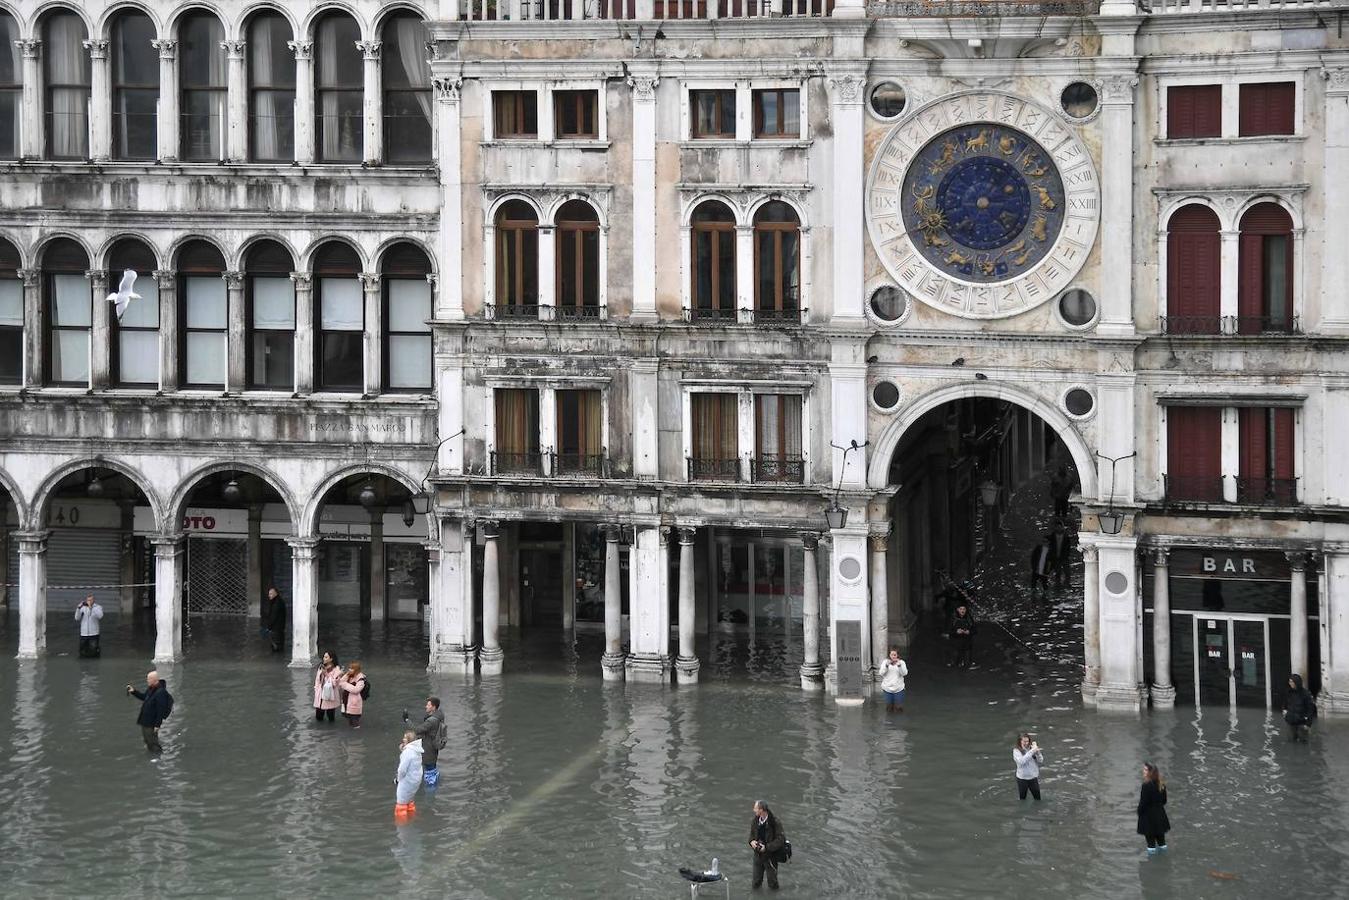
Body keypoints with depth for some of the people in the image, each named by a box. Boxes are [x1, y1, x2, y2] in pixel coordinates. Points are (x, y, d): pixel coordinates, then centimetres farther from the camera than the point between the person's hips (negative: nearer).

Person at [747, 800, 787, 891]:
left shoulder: (774, 822, -21)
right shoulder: (755, 821, -3)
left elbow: (780, 840, -20)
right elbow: (752, 834, 12)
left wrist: (767, 847, -25)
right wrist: (752, 841, -11)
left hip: (770, 855, -5)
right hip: (758, 854, 5)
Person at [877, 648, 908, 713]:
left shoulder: (901, 662, -2)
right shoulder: (885, 662, -1)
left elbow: (904, 673, -11)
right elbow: (881, 673, -7)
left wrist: (899, 665, -25)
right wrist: (886, 665, -22)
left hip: (898, 688, 0)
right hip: (887, 688, 1)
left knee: (899, 707, 3)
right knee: (888, 708, 7)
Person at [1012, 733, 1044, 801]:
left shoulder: (1032, 748, -3)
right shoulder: (1016, 750, -10)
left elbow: (1040, 761, -3)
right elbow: (1021, 761, -27)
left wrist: (1037, 752, -20)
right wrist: (1031, 751, -29)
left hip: (1033, 777, 2)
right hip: (1022, 778, -2)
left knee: (1038, 798, 12)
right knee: (1022, 800, 10)